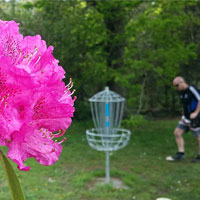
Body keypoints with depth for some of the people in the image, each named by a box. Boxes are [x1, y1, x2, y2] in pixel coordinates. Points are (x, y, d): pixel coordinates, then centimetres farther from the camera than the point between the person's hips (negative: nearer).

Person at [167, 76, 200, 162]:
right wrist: (184, 115, 16)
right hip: (186, 117, 8)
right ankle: (180, 154, 9)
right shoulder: (181, 92, 8)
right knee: (177, 133, 2)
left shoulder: (191, 89, -17)